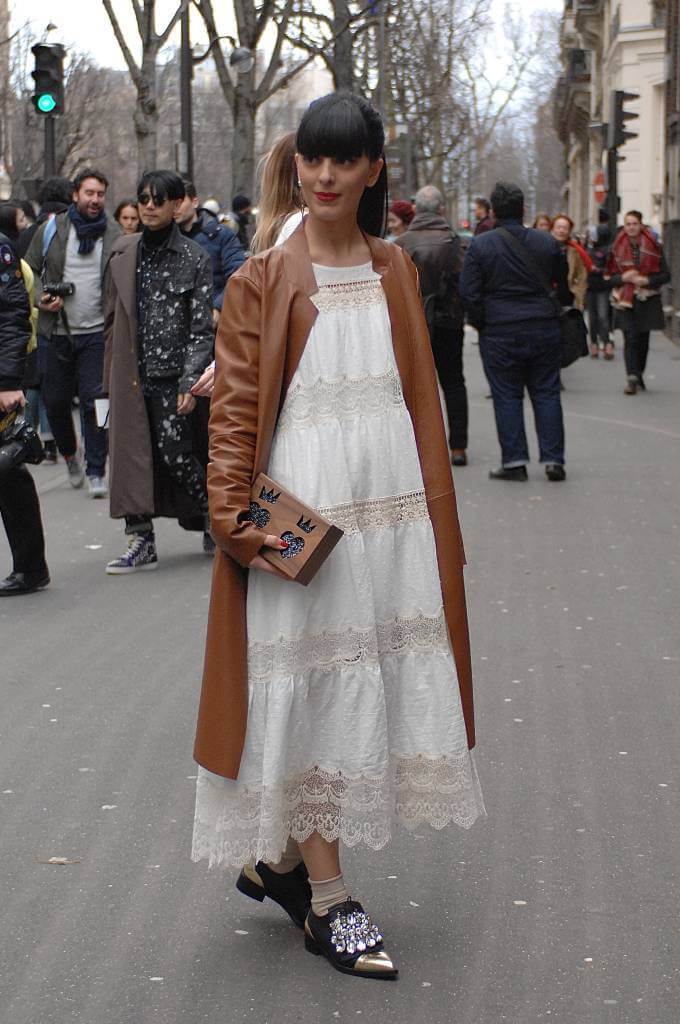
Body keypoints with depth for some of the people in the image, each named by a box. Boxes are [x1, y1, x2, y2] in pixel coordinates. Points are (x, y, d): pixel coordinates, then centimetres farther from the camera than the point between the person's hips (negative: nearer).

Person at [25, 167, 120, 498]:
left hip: (97, 333, -1)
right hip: (55, 332, 1)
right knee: (55, 400, 8)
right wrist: (41, 300, -11)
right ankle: (70, 455, 34)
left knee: (94, 402, -4)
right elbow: (28, 273, 8)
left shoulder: (115, 234, 2)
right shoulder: (50, 230, 2)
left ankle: (96, 471, 6)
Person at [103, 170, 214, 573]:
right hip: (130, 374, 4)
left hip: (171, 373, -4)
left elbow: (202, 326, -6)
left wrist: (190, 380, -16)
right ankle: (141, 540, 7)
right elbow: (113, 316, 15)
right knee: (132, 451, 1)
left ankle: (214, 516, 18)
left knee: (174, 451, -6)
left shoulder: (195, 258, -2)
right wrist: (110, 374, 11)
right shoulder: (124, 253, 10)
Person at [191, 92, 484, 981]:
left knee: (383, 672, 7)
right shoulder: (265, 279, -2)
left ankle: (280, 859, 23)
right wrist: (235, 518, -14)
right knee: (311, 682, 0)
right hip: (303, 509, -5)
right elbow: (235, 407, -5)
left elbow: (420, 397, 14)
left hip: (391, 504, 5)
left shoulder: (394, 272, 11)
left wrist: (437, 513, 11)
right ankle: (325, 899, 8)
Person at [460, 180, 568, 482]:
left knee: (507, 396, 5)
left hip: (499, 333, -2)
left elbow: (468, 293, -7)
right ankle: (553, 459, 6)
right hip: (544, 329, 2)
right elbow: (563, 284, 12)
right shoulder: (546, 242, 2)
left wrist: (482, 324, 4)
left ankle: (514, 461, 4)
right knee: (546, 394, 8)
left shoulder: (480, 245, -6)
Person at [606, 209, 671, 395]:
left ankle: (638, 374, 25)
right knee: (630, 339, -12)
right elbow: (610, 278, 6)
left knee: (643, 339, 7)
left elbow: (665, 275, 2)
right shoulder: (617, 249, 3)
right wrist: (624, 278, -14)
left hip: (647, 301, 1)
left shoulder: (653, 247, 1)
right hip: (625, 301, -1)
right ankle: (632, 378, -16)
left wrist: (646, 280, -13)